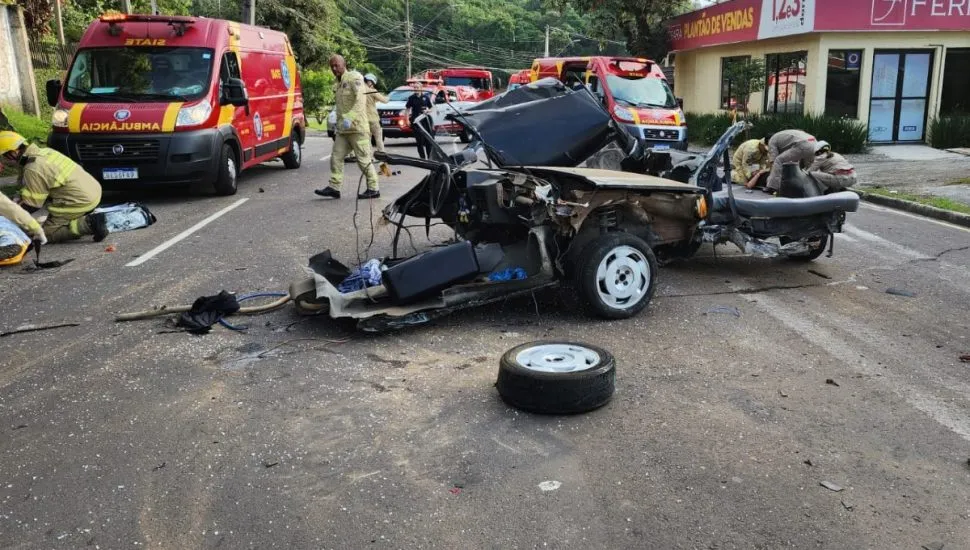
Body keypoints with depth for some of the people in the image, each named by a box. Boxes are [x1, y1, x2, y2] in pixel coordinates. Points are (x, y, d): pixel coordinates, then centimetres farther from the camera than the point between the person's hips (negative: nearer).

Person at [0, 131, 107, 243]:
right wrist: (21, 198, 22)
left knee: (47, 233, -2)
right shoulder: (44, 151, 10)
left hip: (81, 200, -9)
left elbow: (32, 205, -8)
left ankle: (88, 224, -14)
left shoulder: (33, 169, -16)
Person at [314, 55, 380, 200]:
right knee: (336, 158, 3)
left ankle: (373, 189, 4)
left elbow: (360, 100, -20)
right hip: (342, 129, 9)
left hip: (357, 128, -9)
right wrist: (338, 126, 21)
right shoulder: (339, 83, 21)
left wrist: (350, 117, -31)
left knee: (364, 159, -4)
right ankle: (334, 187, 6)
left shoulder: (354, 77, -7)